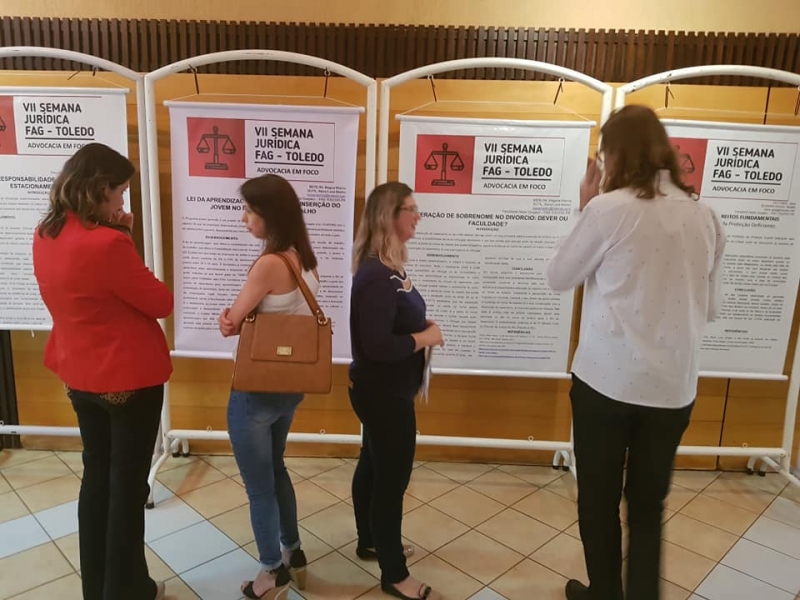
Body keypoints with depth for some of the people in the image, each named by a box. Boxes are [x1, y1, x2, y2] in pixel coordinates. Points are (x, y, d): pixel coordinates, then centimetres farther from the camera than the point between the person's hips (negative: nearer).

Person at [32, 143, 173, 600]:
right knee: (128, 485, 8)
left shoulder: (45, 236, 0)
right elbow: (161, 303, -16)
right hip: (129, 379, -8)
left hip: (80, 377, 8)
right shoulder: (107, 243, -26)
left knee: (96, 477, 20)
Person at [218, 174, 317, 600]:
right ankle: (293, 555, 41)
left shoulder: (269, 264, -24)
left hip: (257, 390, -8)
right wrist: (236, 316, -6)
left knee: (258, 485, 12)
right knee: (275, 468, 26)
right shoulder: (304, 259, 2)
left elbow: (231, 324, -14)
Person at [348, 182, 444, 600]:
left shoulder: (389, 266, 4)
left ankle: (370, 542, 44)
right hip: (384, 392, -10)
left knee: (373, 466, 23)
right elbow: (378, 346, -30)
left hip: (382, 389, 10)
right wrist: (427, 337, -18)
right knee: (392, 478, 4)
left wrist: (423, 326, -1)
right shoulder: (377, 275, -26)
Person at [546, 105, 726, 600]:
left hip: (607, 379, -4)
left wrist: (585, 211, 6)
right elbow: (711, 307, 11)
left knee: (599, 499, 16)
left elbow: (559, 278, 0)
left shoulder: (609, 209, -12)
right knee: (649, 505, 18)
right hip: (673, 386, 4)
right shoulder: (706, 216, 3)